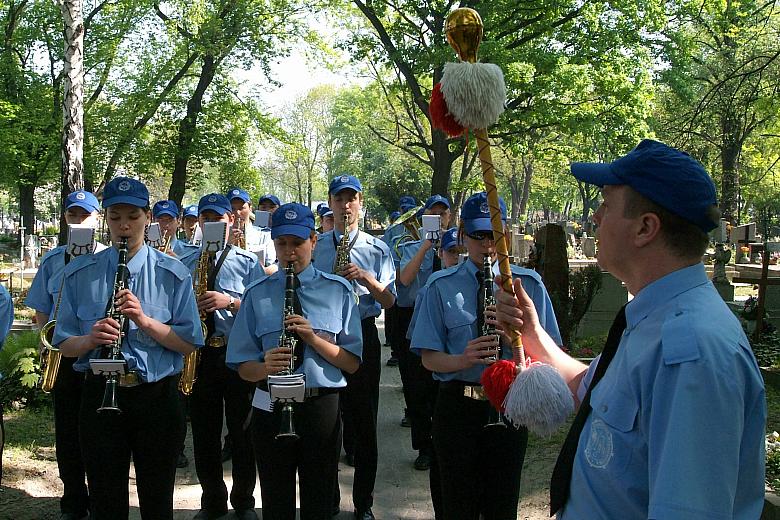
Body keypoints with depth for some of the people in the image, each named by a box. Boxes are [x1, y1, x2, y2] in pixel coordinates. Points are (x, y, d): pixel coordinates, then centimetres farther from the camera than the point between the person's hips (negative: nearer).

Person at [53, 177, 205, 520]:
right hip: (100, 397, 1)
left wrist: (145, 320, -20)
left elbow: (189, 344, -5)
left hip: (157, 397, -1)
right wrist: (91, 339, -19)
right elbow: (64, 344, 3)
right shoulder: (79, 273, 3)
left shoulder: (173, 274, -1)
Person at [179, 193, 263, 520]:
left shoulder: (247, 261, 3)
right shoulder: (186, 265, 11)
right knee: (204, 432, 10)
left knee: (242, 431, 6)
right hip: (198, 354, 3)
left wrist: (229, 301, -19)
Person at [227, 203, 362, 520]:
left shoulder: (338, 290, 2)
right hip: (270, 409, 1)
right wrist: (265, 368, -20)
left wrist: (313, 338, -17)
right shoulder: (257, 294, 4)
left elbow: (352, 363, -2)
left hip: (322, 408, -1)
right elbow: (243, 366, 2)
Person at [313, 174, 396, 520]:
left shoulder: (377, 249, 7)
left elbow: (389, 301, 2)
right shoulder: (314, 247, 9)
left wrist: (366, 277, -14)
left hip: (362, 337, -1)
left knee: (364, 423, 3)